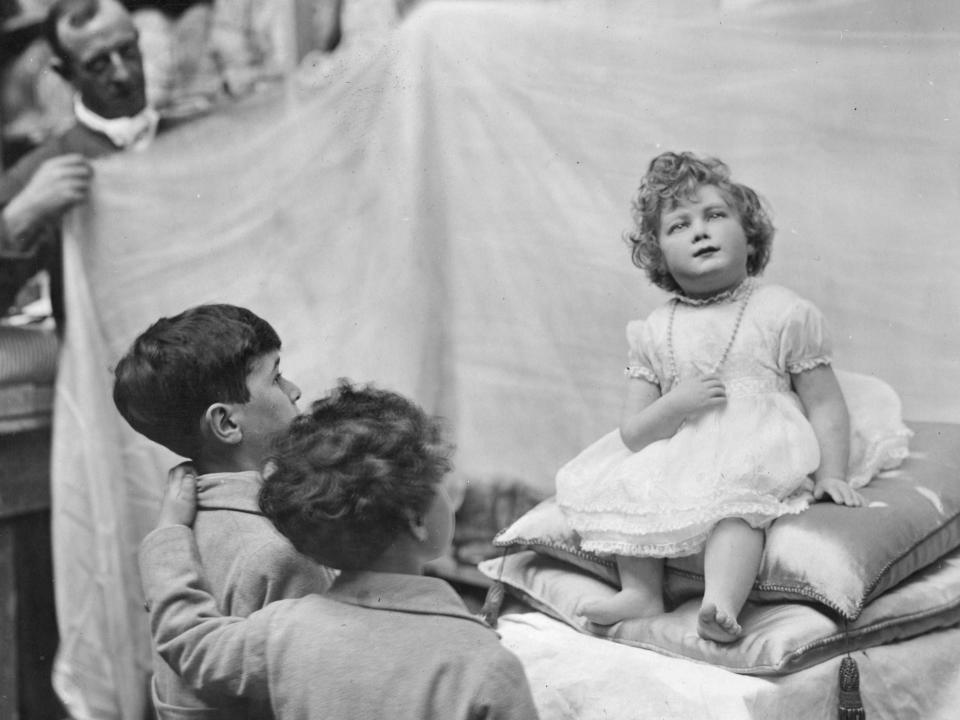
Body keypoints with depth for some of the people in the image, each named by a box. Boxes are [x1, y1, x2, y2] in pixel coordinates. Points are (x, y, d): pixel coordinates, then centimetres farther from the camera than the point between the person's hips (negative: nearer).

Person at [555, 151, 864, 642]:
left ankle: (721, 603, -44)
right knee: (620, 485, -12)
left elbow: (824, 404, 3)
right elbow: (632, 432, 4)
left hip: (758, 456, -5)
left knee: (733, 495, -33)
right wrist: (675, 405, -15)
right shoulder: (654, 331, 8)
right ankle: (642, 592, -10)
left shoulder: (784, 313, 0)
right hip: (676, 460, 5)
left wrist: (831, 475, -9)